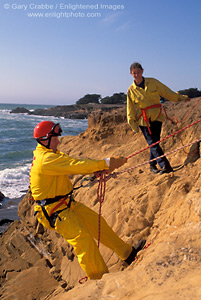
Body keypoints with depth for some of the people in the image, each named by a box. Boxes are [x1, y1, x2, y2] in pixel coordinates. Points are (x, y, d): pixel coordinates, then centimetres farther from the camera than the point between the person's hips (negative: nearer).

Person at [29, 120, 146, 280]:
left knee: (96, 222, 9)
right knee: (83, 239, -12)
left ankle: (128, 253, 19)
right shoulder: (46, 159, -23)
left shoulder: (51, 154, 10)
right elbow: (75, 165, -28)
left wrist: (100, 168, -12)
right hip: (54, 211, -10)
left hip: (67, 203, 10)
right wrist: (106, 163, -25)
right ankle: (100, 278, 1)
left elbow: (73, 164, 3)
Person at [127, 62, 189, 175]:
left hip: (157, 116, 1)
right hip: (144, 120, -1)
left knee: (155, 142, 1)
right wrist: (133, 124, 6)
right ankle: (165, 166, -12)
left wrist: (181, 97, 16)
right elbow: (130, 109, 7)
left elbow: (167, 92, 14)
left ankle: (152, 165, 18)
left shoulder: (153, 82, 5)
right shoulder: (131, 90, 3)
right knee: (152, 143, -11)